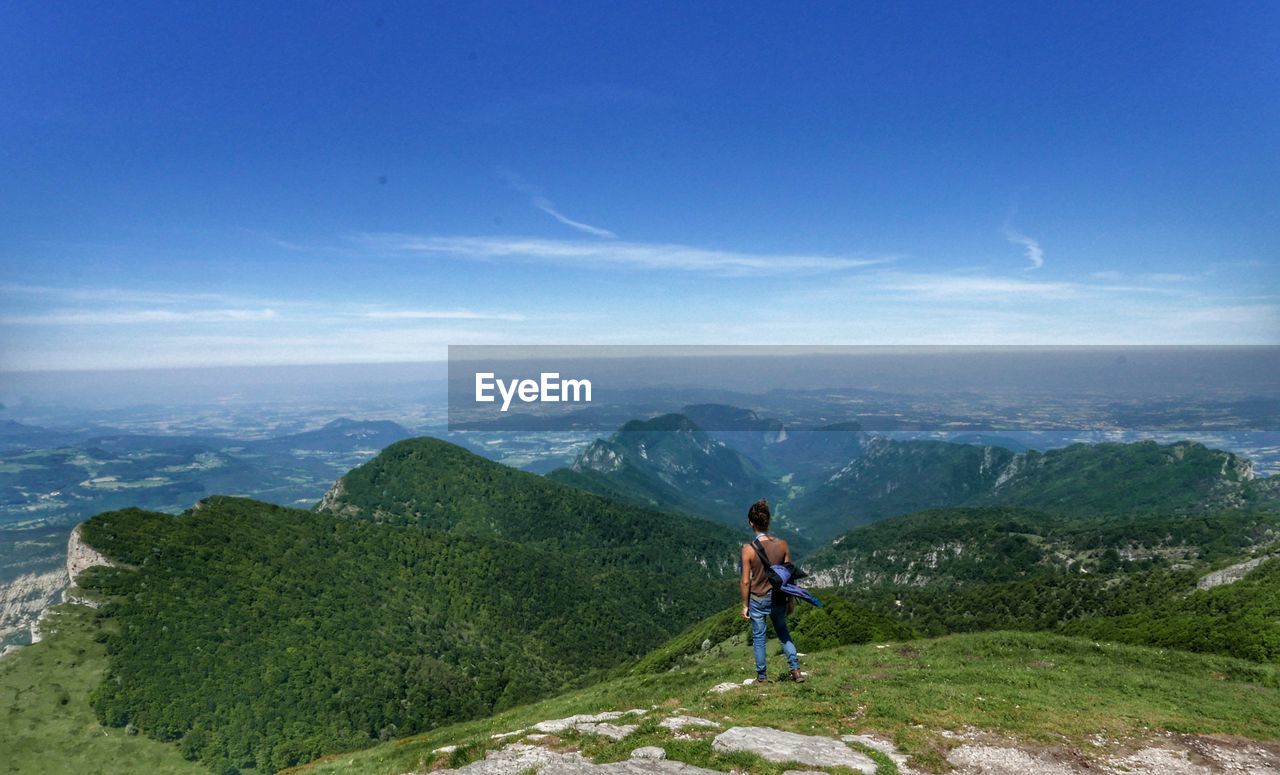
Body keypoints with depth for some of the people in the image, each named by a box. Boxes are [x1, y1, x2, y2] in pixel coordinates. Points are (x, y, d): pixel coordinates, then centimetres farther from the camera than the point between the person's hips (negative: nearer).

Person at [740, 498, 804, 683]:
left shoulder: (748, 549, -20)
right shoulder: (782, 545, -10)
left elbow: (746, 581, -14)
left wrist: (745, 605, -1)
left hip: (757, 600, -3)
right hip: (778, 599, 3)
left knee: (758, 637, 13)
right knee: (783, 633, 23)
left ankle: (762, 677, 23)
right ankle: (796, 670, 19)